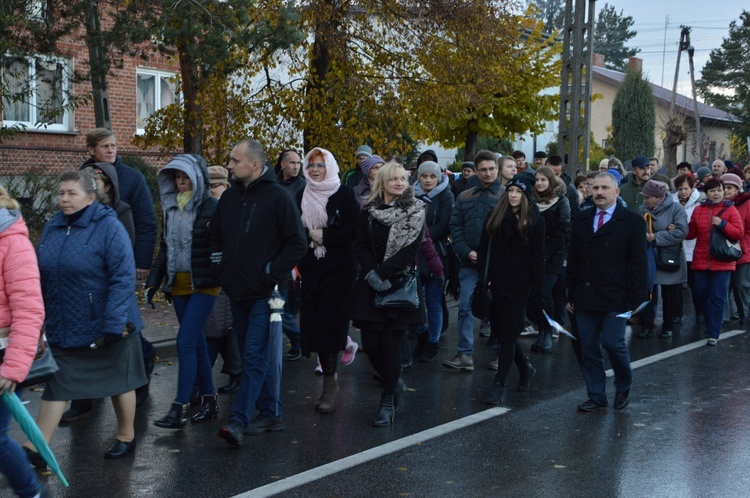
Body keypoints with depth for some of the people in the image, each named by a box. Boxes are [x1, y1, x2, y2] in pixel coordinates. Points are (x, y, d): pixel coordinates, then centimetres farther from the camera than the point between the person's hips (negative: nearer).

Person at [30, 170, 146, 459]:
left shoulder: (109, 228, -14)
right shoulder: (52, 228, 5)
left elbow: (123, 279, -19)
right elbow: (41, 276, 13)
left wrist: (114, 324, -24)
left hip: (104, 327, -5)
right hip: (62, 328, 5)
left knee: (119, 381, 12)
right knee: (56, 385, 5)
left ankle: (126, 437, 30)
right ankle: (36, 448, 9)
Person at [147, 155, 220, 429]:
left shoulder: (212, 207, -8)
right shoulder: (171, 208, 11)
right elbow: (164, 248, 17)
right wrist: (153, 282, 13)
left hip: (204, 285, -6)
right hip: (178, 284, 6)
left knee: (185, 342, -11)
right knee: (197, 343, 11)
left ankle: (179, 409, -7)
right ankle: (209, 401, 20)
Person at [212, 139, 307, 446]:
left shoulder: (277, 197, -9)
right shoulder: (229, 198, 10)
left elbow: (298, 243, -10)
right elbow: (216, 236, 24)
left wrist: (273, 273, -11)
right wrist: (221, 265, 11)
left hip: (264, 293, -7)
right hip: (237, 291, 7)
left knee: (255, 357, -9)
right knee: (255, 356, 12)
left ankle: (239, 420, -12)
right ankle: (270, 414, 21)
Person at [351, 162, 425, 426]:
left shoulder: (415, 211, 0)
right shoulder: (368, 211, 7)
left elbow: (410, 249, -8)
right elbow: (360, 246, 2)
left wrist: (382, 272, -15)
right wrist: (370, 274, -14)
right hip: (370, 286, 2)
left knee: (391, 344, -4)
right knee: (370, 344, 0)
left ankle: (388, 400, 11)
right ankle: (395, 383, 27)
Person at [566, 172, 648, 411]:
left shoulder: (632, 221, -1)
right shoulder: (581, 220, 11)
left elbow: (639, 264, -3)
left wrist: (638, 300, -9)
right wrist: (571, 295, 10)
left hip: (615, 297, -4)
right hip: (585, 297, 4)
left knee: (613, 342, -10)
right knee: (588, 348, 4)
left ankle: (624, 387, 17)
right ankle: (596, 396, 16)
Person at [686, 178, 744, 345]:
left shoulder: (730, 210, -1)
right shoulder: (698, 210, 8)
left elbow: (739, 233, -7)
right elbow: (691, 233, 12)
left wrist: (722, 224, -19)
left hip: (722, 263, -4)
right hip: (701, 261, 4)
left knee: (717, 298, -4)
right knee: (702, 296, 9)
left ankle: (713, 334, -1)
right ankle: (711, 325, 28)